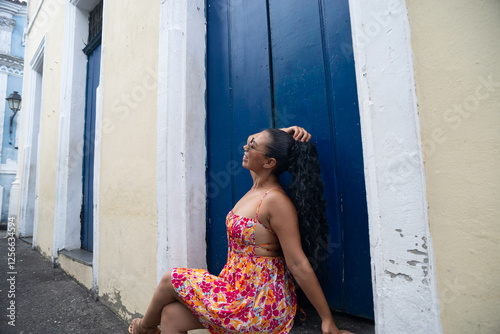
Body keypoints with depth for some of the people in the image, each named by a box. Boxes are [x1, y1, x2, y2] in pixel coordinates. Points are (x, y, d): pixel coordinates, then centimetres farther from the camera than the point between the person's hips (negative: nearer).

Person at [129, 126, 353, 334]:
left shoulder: (276, 201, -26)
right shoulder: (258, 188, -1)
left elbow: (299, 265, -22)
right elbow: (264, 140, 13)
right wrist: (286, 133, -3)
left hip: (261, 306, -7)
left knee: (170, 281, 0)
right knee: (171, 315, 3)